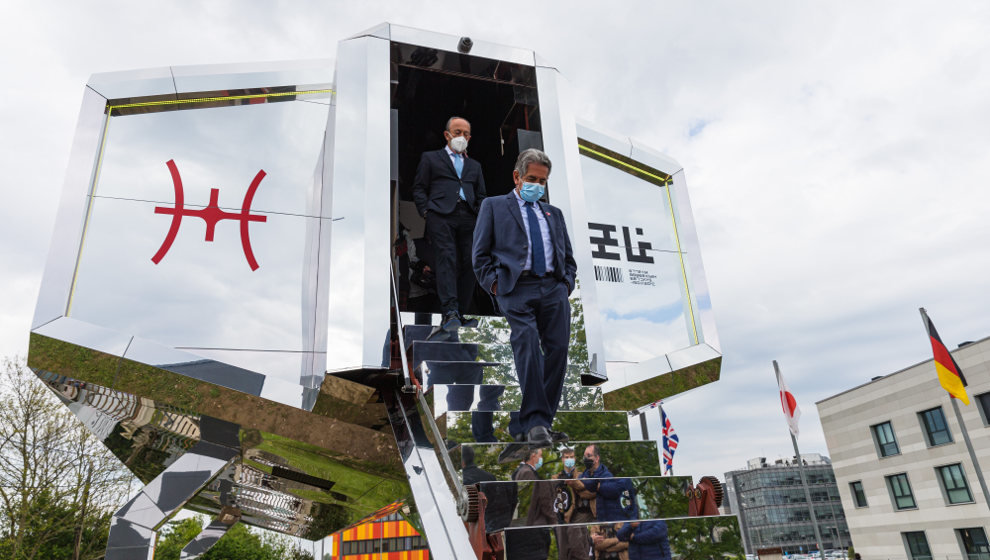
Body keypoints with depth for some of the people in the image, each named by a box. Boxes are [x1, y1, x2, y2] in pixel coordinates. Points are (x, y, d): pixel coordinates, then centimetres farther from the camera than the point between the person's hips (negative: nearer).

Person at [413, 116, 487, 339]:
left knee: (468, 265, -5)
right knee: (447, 260, -20)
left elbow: (480, 196, 25)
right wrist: (426, 212, -3)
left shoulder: (474, 166, 30)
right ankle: (449, 313, -30)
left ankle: (460, 315, -1)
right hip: (441, 215, -4)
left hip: (468, 219, 4)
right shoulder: (430, 158, 19)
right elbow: (419, 188, 11)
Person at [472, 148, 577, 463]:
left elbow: (568, 256, 27)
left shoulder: (553, 213, 29)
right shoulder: (494, 206, 16)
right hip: (517, 289, -4)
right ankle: (535, 424, -17)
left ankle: (527, 426, 1)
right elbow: (480, 254, 8)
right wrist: (495, 284, -5)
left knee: (557, 352, -7)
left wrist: (566, 283, 9)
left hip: (554, 289, 4)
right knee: (528, 350, -20)